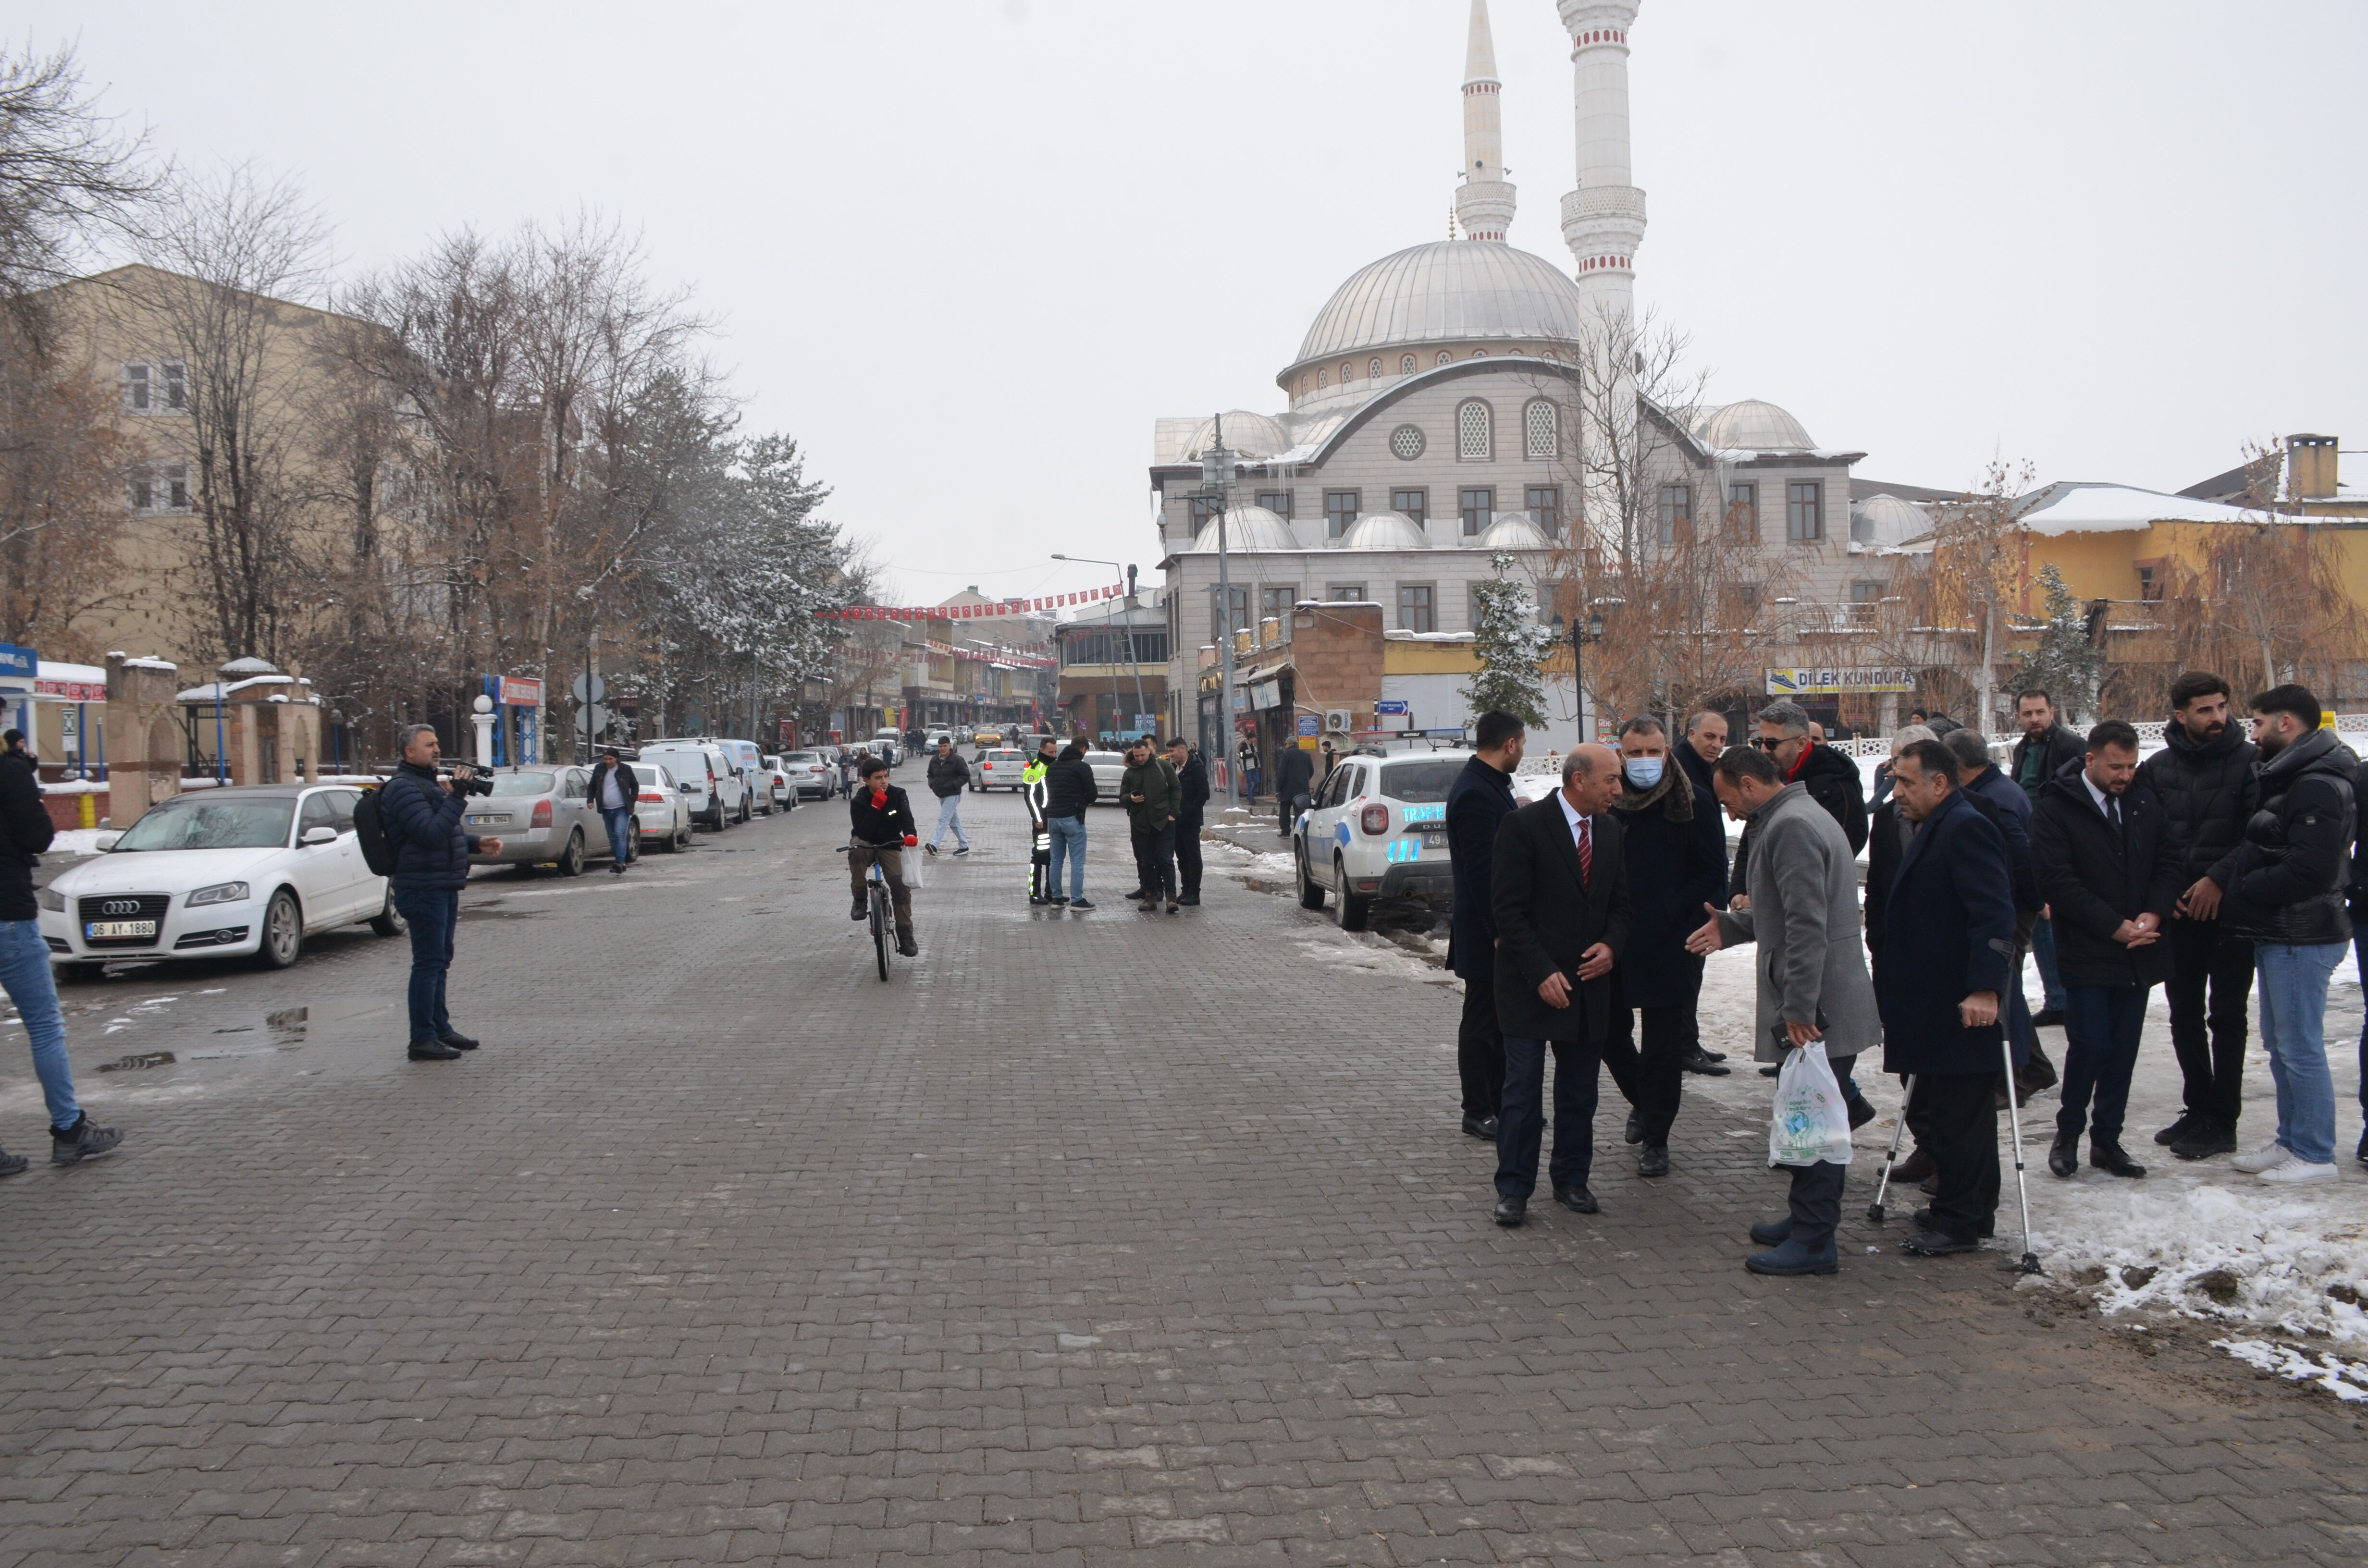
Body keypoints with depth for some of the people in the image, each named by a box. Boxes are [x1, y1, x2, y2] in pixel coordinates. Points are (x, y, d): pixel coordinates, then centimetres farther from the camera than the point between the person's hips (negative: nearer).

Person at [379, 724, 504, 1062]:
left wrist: (477, 843, 14)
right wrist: (456, 798, -24)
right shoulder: (403, 788, -14)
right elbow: (431, 834, -25)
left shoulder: (428, 784, 20)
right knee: (428, 963, -8)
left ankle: (440, 1027, 25)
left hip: (443, 887, 10)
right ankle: (423, 1040, -5)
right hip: (423, 888, -10)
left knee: (439, 961, 16)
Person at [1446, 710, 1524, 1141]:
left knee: (1503, 1019, 17)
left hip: (1500, 926, 10)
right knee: (1482, 1021, 1)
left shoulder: (1489, 786, 11)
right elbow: (1480, 870, -24)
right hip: (1485, 929, -10)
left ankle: (1500, 1102, 26)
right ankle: (1478, 1113, 11)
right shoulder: (1476, 794, -21)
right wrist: (1500, 931, -23)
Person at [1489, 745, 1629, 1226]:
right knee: (1523, 1091, 0)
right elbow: (1508, 910, -13)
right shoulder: (1524, 826, -12)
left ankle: (1571, 1180, 26)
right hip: (1531, 986, -6)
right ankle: (1513, 1190, 10)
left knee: (1580, 1094, 13)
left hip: (1590, 983, 6)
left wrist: (1611, 945, -5)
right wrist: (1542, 973, -18)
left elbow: (1620, 902, 15)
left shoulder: (1610, 831, 8)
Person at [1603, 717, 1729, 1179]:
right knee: (1609, 1033, 9)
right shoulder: (1607, 803, 4)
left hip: (1670, 946, -3)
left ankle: (1655, 1138, 16)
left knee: (1663, 1045, 3)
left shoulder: (1694, 804, -2)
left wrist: (1670, 914, -12)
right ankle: (1643, 1102, 37)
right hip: (1614, 945, 3)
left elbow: (1712, 873, -3)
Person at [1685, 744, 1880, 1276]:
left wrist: (1798, 1007, -25)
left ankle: (1814, 1242, 3)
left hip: (1816, 1010, -11)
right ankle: (1806, 1218, 28)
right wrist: (1731, 927, 24)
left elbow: (1808, 925, -25)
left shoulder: (1792, 827, -18)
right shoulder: (1793, 817, 17)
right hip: (1818, 1005, 11)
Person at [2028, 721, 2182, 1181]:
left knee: (2124, 1050, 8)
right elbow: (2057, 881, -13)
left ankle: (2107, 1139, 20)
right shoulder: (2055, 808, -8)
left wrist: (2154, 914, -7)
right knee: (2090, 1046, -6)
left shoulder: (2145, 803, 9)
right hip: (2086, 953, -5)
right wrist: (2114, 926, -15)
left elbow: (2168, 864, 11)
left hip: (2138, 953, 5)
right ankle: (2068, 1134, 14)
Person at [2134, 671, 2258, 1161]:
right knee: (2185, 1015, 11)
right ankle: (2198, 1109, 24)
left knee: (2226, 1017, -1)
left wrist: (2218, 879, -17)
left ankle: (2221, 1123, 7)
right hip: (2178, 912, 4)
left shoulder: (2249, 762, -5)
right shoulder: (2157, 769, 6)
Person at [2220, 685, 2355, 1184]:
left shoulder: (2318, 786, -18)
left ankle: (2315, 1155, 5)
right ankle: (2291, 1142, 27)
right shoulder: (2289, 778, 15)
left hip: (2301, 937, -11)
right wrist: (2238, 893, 6)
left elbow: (2309, 870, -25)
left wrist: (2238, 895, -17)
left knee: (2300, 1048, -4)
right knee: (2280, 1045, 17)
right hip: (2279, 935, 11)